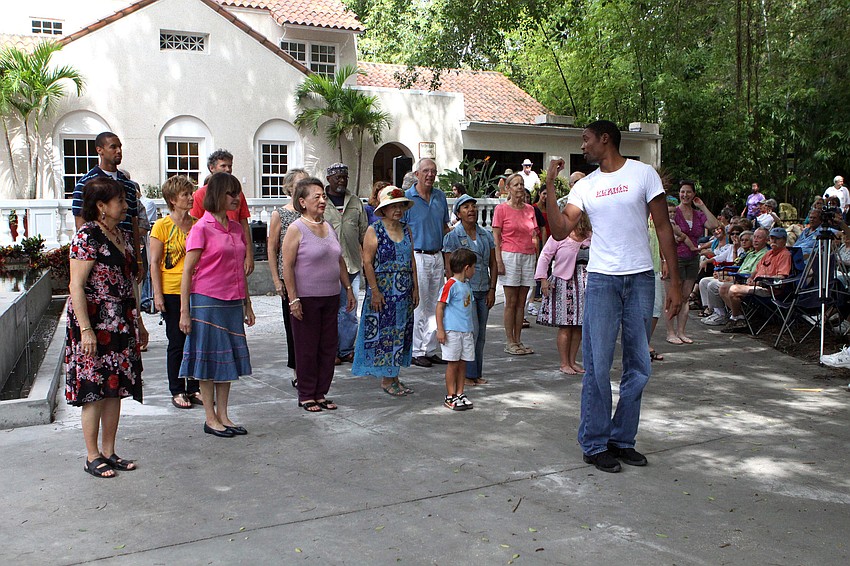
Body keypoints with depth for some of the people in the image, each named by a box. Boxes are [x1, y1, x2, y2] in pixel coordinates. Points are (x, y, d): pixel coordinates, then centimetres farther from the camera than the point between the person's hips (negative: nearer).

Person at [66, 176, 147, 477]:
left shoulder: (122, 236, 12)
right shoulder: (87, 237, -12)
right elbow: (76, 287, -16)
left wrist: (139, 323, 20)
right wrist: (85, 329, -20)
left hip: (122, 325, 8)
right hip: (95, 324, -8)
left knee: (116, 388, 10)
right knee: (95, 390, 0)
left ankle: (109, 451, 21)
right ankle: (93, 457, 12)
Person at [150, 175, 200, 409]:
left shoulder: (198, 224, 7)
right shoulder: (162, 226, -5)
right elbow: (154, 263, -6)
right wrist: (158, 294, -11)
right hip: (172, 292, -4)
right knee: (177, 343, 3)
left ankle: (194, 388, 19)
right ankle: (177, 391, 14)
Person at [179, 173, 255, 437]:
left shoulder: (236, 229, 11)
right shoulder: (201, 228, -9)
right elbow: (188, 271, -10)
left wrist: (247, 305, 18)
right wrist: (184, 311, -12)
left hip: (233, 303, 7)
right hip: (208, 302, -6)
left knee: (229, 358, 11)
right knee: (209, 359, 3)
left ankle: (223, 415, 21)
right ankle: (210, 418, 15)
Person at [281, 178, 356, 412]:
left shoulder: (328, 226, 12)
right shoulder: (296, 229, -9)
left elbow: (340, 261, 19)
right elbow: (287, 266, -12)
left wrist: (348, 289, 15)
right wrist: (293, 299, -16)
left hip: (331, 297, 6)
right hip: (306, 298, -6)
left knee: (329, 346, 9)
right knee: (307, 348, 3)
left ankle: (321, 393, 20)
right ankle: (306, 396, 15)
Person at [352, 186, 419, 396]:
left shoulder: (406, 231, 11)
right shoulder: (374, 231, -7)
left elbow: (412, 262, 14)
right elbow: (367, 263, -11)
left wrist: (415, 288, 10)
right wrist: (374, 291, -16)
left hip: (404, 292, 6)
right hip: (383, 292, -6)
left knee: (401, 333, 9)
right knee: (384, 333, -2)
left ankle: (394, 376, 19)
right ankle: (386, 380, 7)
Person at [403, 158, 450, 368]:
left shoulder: (440, 196, 11)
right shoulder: (407, 197, -5)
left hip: (437, 257, 6)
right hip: (417, 256, -6)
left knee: (434, 306, 10)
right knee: (417, 305, -2)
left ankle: (429, 349, 20)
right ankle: (416, 352, 7)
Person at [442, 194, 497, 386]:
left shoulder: (486, 235, 11)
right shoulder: (452, 237, -3)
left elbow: (493, 264, 13)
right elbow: (449, 269, -6)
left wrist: (492, 289, 5)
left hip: (483, 291, 5)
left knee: (481, 334, 8)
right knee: (471, 330, -10)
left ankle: (477, 373, 18)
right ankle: (467, 374, 1)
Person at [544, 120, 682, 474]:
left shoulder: (643, 174, 2)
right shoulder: (585, 186, 9)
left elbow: (663, 228, 0)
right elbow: (560, 231, -1)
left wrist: (675, 282, -5)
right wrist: (549, 186, -5)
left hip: (641, 278, 0)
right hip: (601, 280, 1)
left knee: (638, 367, 6)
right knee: (597, 366, -1)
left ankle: (622, 439, 20)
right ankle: (594, 445, 10)